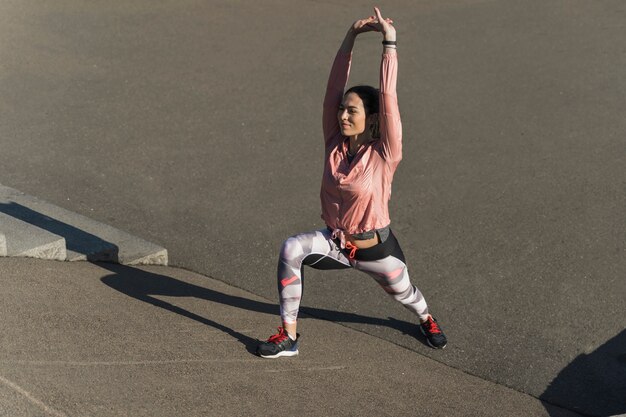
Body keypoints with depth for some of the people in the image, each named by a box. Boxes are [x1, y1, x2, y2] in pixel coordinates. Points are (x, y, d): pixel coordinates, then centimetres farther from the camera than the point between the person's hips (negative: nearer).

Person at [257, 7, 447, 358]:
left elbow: (388, 97, -29)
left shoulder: (385, 154, -20)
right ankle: (289, 336, -16)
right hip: (336, 243, 3)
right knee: (292, 250, -26)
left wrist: (389, 42, -33)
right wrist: (351, 37, -21)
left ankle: (427, 319, 62)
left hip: (377, 249, -2)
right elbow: (335, 88, -15)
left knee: (402, 291, 22)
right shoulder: (335, 143, -10)